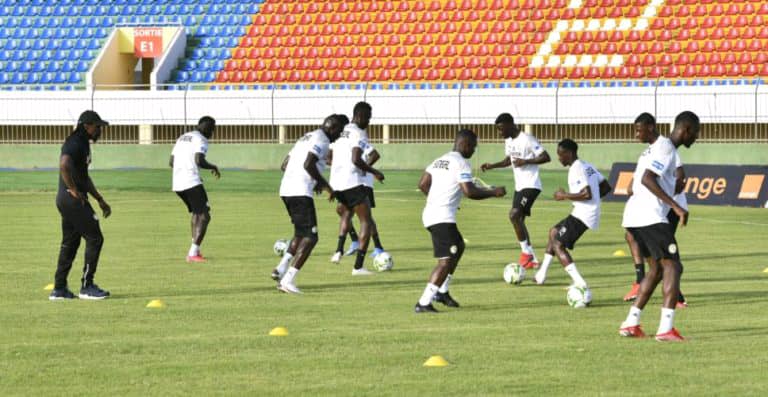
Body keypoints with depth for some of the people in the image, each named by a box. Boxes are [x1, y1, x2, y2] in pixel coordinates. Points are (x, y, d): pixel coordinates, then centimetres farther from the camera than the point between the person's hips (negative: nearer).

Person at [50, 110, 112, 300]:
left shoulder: (83, 144, 18)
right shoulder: (75, 144, -15)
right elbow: (64, 165, -35)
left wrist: (100, 200, 25)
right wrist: (74, 190, -24)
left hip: (66, 200, 10)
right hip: (73, 199, -10)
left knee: (70, 242, 14)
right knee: (94, 238, -5)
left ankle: (59, 289, 16)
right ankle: (86, 286, 0)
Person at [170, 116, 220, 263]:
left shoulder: (182, 138, 21)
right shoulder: (200, 140, -6)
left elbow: (171, 162, 22)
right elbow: (199, 161, -20)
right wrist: (213, 167, -2)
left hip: (177, 184, 9)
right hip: (192, 183, -9)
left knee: (196, 213, 25)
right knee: (204, 216, -3)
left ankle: (194, 250, 20)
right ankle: (193, 253, -11)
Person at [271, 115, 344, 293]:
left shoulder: (306, 138, 22)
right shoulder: (321, 140, -6)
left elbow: (285, 165, 24)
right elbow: (308, 164, -21)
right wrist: (324, 184, -8)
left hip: (286, 190, 9)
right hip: (300, 193, -9)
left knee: (301, 234, 22)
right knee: (310, 237, -4)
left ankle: (281, 269, 11)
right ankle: (288, 280, -11)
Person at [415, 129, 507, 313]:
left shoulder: (440, 160, 16)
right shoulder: (461, 163, -11)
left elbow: (423, 184, 17)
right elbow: (469, 192, -19)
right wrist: (493, 192, -7)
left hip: (430, 213, 10)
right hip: (443, 218, -10)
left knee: (458, 247, 28)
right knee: (447, 260, -13)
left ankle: (442, 292, 32)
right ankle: (423, 303, -20)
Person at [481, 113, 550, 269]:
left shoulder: (527, 140, -17)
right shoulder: (508, 141, 10)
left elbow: (546, 157, -19)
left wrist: (525, 161, -24)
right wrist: (492, 166, 11)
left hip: (531, 185, -10)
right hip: (519, 186, 10)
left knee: (514, 215, -22)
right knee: (518, 220, 10)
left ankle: (526, 252, -12)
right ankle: (532, 260, 18)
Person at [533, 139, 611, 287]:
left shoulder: (576, 170, -17)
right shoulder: (587, 166, 13)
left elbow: (587, 194, -27)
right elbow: (606, 187, 17)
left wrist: (564, 196, -15)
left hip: (583, 214, -10)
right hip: (590, 213, 10)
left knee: (558, 244, -8)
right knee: (554, 232, 23)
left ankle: (579, 281, -16)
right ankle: (541, 275, 28)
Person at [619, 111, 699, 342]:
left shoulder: (658, 145, 21)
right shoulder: (666, 148, -10)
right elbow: (647, 178, -23)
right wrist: (676, 206, -25)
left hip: (635, 216, 10)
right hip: (651, 217, -10)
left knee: (657, 269, 18)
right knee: (672, 266, -9)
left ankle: (631, 324, 17)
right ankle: (666, 329, -18)